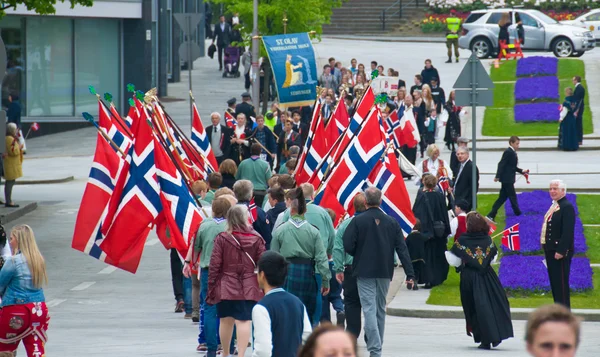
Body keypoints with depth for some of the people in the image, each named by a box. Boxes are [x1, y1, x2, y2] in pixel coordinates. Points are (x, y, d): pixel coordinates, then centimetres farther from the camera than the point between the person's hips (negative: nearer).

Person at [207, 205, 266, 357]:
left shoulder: (221, 238, -4)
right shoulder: (256, 239, -2)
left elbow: (214, 266, -3)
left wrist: (211, 288, 4)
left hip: (226, 287, 1)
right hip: (249, 288, -1)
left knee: (226, 320, 14)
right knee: (244, 320, -4)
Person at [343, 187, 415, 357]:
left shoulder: (358, 221, -9)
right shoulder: (392, 222, 2)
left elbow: (348, 246, -12)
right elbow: (402, 249, 0)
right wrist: (410, 274, 1)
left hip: (365, 272, -4)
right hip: (385, 273, 4)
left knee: (369, 310, -6)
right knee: (380, 310, 17)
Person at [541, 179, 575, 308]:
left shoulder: (567, 207, -16)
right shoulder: (554, 206, 14)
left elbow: (568, 231, -22)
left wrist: (561, 251, -24)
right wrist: (546, 247, 13)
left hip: (560, 252, -10)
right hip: (551, 250, 10)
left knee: (561, 282, -5)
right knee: (554, 281, 15)